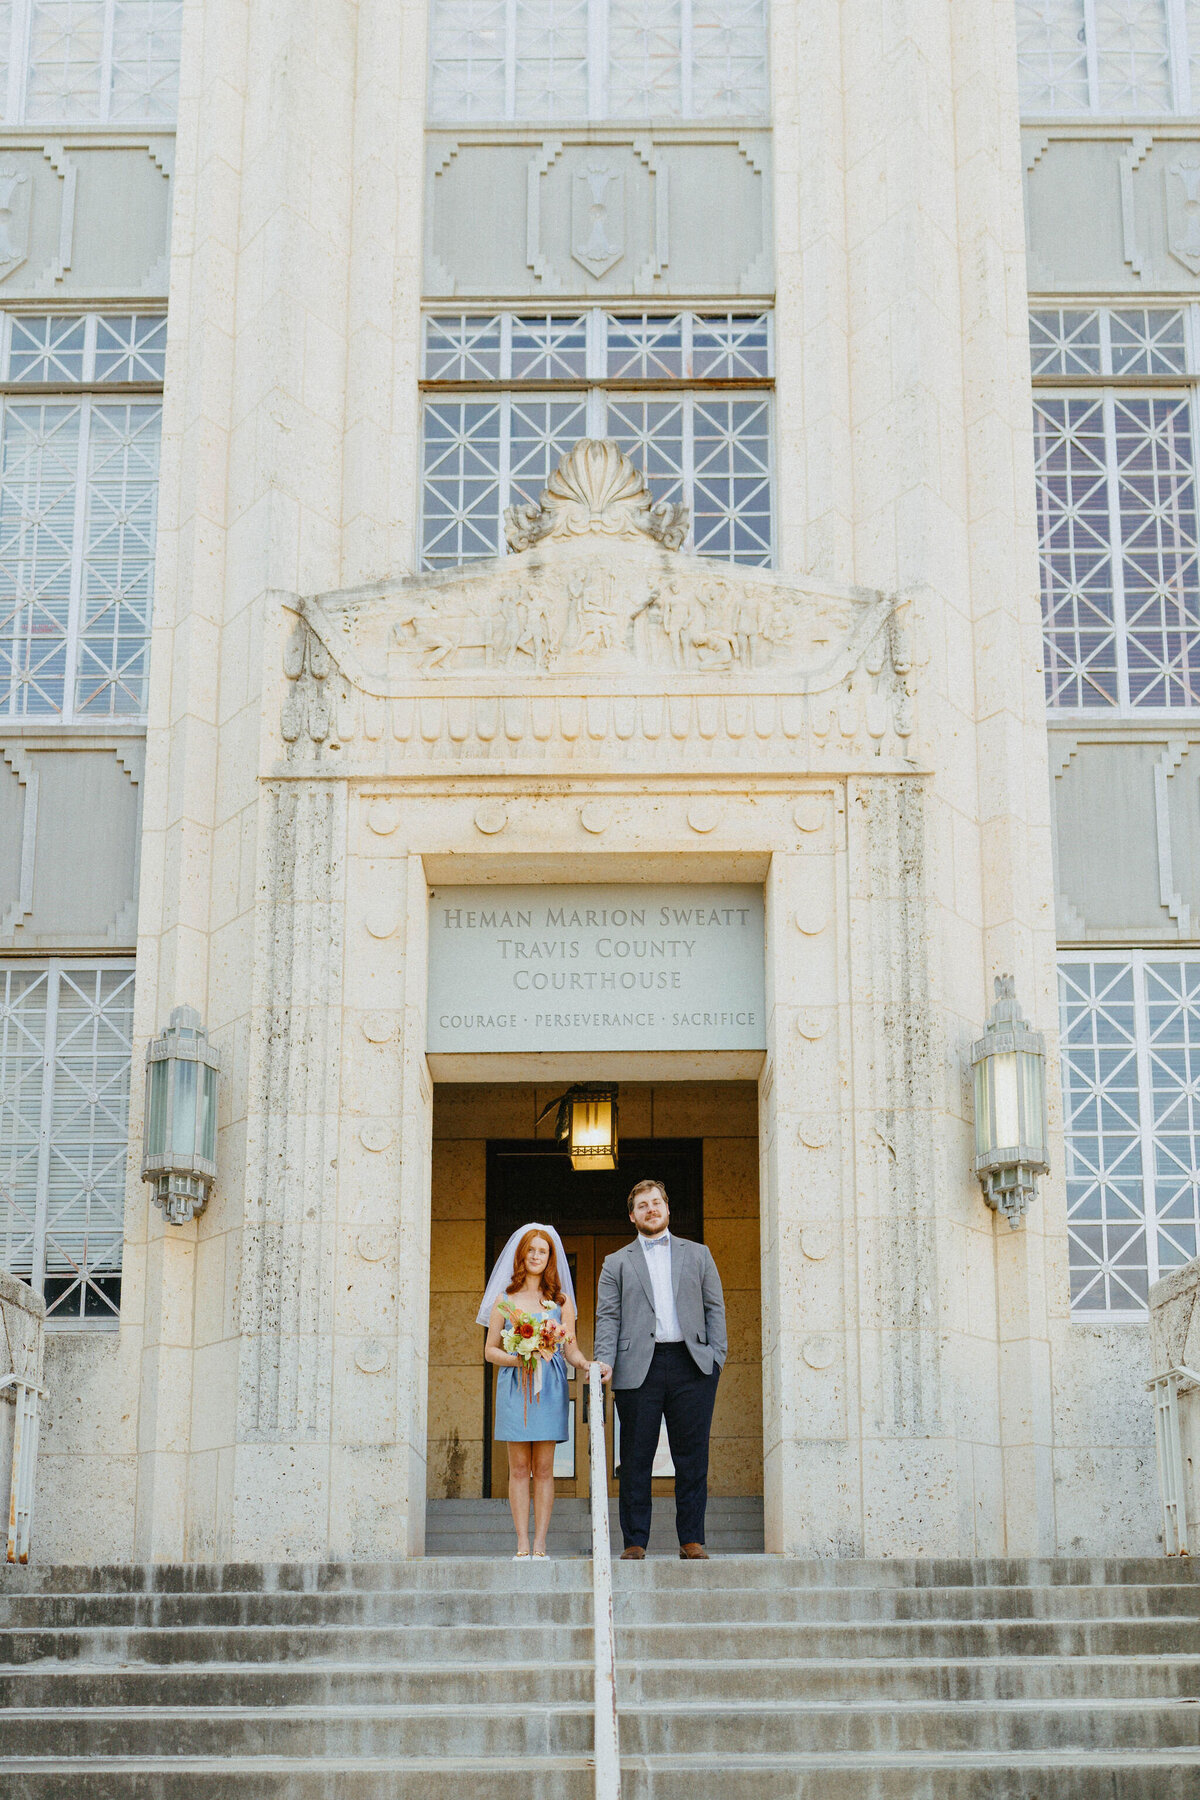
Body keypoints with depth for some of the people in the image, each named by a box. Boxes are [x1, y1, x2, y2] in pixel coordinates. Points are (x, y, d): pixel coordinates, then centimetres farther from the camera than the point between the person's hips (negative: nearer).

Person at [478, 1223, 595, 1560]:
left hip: (549, 1388, 0)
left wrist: (586, 1365, -12)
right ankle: (522, 1545, 0)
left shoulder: (561, 1301, 11)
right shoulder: (504, 1299, 9)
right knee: (519, 1468, -2)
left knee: (544, 1469, -2)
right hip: (514, 1384, 0)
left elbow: (571, 1349, 9)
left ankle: (540, 1545, -1)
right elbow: (490, 1350, 8)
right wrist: (516, 1359, -11)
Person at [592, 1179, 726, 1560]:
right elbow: (608, 1317, 7)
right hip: (638, 1368, 0)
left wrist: (715, 1356, 1)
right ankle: (634, 1542, 6)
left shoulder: (697, 1255, 17)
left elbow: (714, 1307, 13)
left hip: (690, 1365, 1)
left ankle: (692, 1540, 6)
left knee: (692, 1457, 0)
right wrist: (604, 1361, -8)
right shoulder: (616, 1263, 15)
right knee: (636, 1460, 0)